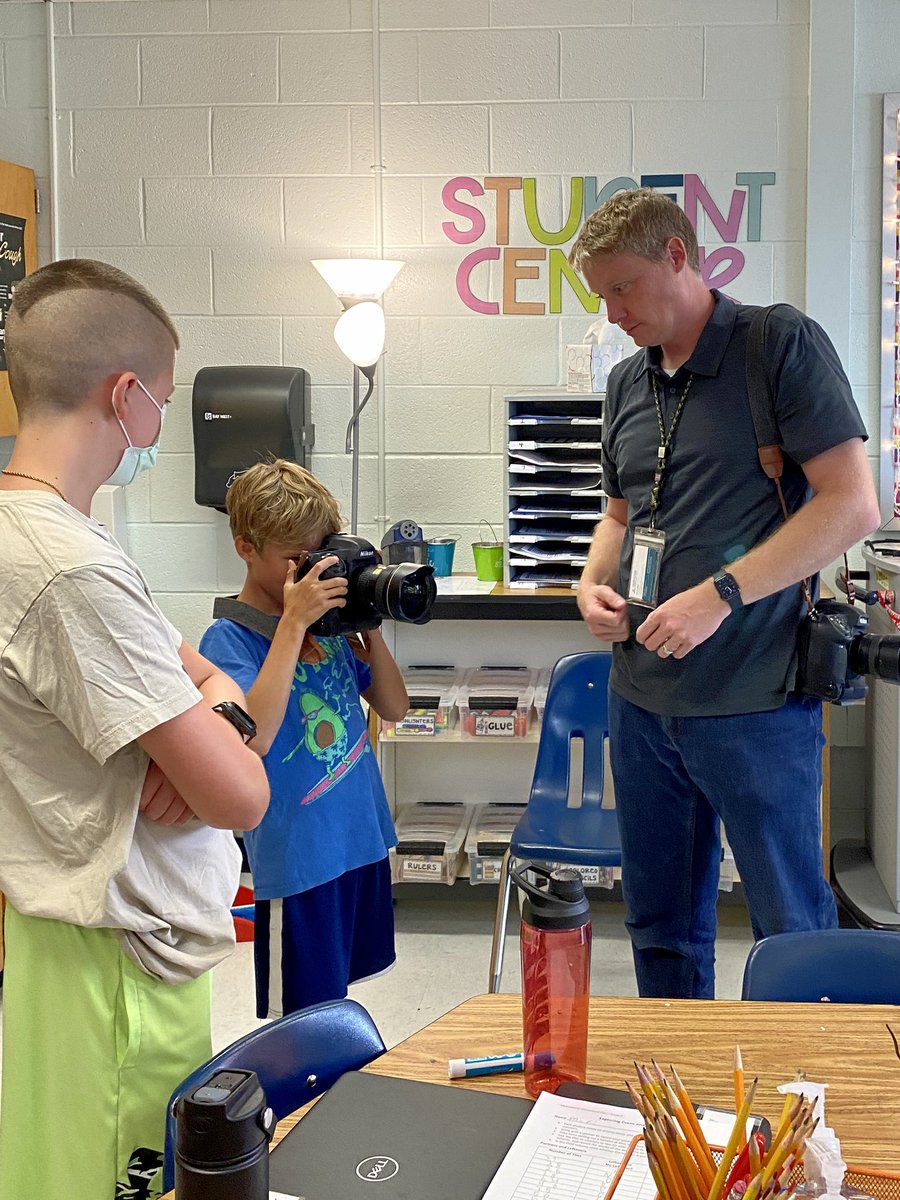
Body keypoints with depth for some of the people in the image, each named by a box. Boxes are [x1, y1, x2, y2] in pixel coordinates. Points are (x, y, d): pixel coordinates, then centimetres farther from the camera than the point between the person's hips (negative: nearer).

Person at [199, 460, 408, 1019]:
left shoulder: (330, 619, 4)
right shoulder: (228, 637, -12)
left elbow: (395, 707, 10)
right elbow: (255, 735, -30)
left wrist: (369, 626, -4)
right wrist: (294, 623, -26)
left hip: (362, 841, 6)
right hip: (297, 855, -6)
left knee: (336, 999, 22)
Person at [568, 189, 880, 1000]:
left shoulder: (782, 345, -7)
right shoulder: (627, 384, 13)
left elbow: (852, 505, -14)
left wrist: (719, 595, -19)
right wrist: (592, 586, 3)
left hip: (755, 702, -6)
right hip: (643, 698, 6)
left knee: (792, 927, 6)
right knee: (660, 923, 16)